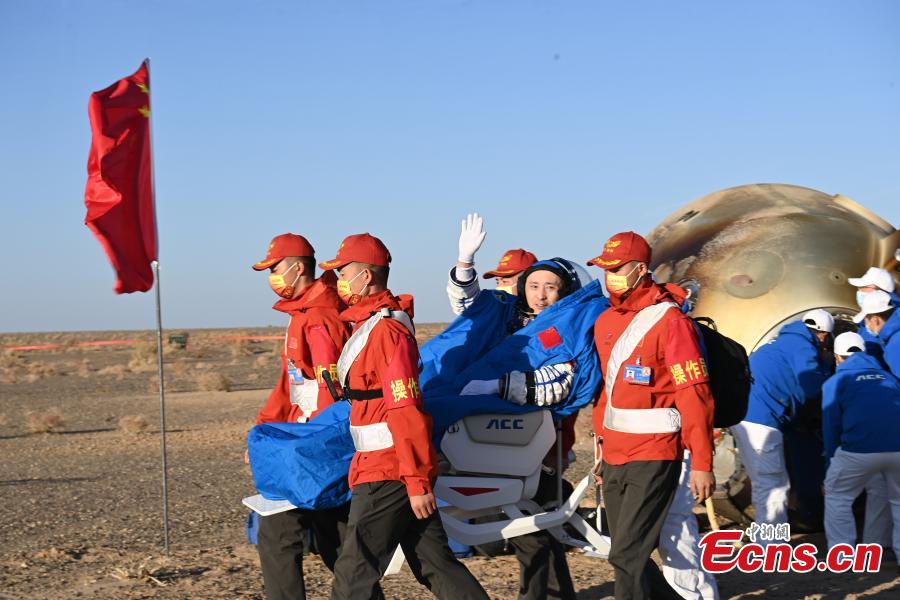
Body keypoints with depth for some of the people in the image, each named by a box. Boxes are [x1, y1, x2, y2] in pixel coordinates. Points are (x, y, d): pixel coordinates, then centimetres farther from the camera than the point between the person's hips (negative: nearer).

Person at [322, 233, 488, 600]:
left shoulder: (386, 329, -16)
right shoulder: (370, 324, 15)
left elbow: (407, 409, -20)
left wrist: (417, 481, -21)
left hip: (387, 474, -10)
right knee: (435, 565, 11)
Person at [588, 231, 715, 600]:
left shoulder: (668, 320, -11)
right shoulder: (605, 321, 12)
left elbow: (695, 395, -14)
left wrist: (702, 463, -17)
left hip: (653, 458, -8)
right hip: (614, 457, 8)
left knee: (626, 555, -11)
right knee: (629, 553, 13)